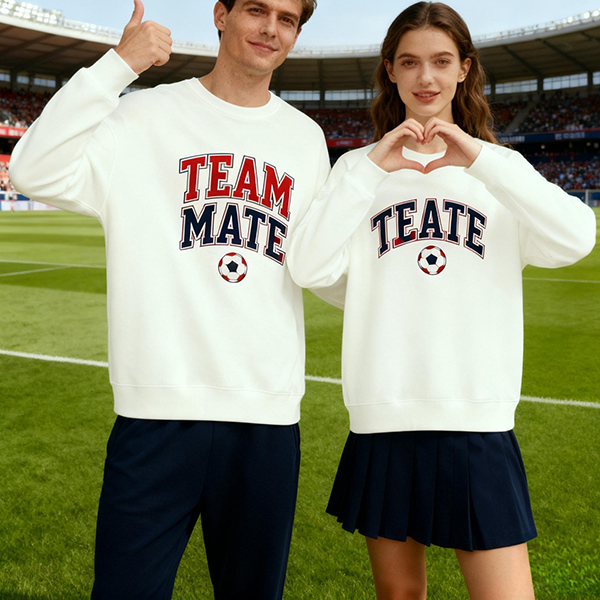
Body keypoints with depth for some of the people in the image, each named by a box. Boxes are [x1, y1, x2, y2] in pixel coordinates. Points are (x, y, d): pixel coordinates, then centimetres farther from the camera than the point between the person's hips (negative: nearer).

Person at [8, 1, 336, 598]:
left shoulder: (306, 138, 14)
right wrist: (116, 65, -15)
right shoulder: (148, 115, 2)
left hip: (270, 415, 4)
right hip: (158, 409, -3)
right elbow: (36, 172, -13)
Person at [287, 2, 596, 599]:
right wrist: (373, 168, -13)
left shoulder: (498, 169, 10)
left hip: (479, 421, 0)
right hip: (383, 418, 1)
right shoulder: (360, 168, 8)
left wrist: (479, 159, -16)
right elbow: (309, 268, -9)